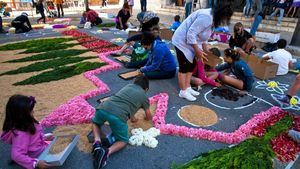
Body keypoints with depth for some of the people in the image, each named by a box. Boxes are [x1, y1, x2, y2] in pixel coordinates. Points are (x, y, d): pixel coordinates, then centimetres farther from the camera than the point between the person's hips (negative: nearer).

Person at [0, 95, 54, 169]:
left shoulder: (25, 124, -8)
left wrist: (44, 137, 6)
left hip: (41, 148, 8)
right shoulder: (21, 134, -35)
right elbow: (16, 155, -39)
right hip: (38, 157, -8)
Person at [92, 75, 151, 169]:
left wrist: (132, 117, 56)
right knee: (123, 141, 21)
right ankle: (107, 152, -9)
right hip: (118, 116, -4)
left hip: (104, 108, 4)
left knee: (95, 122, 37)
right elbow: (149, 117, 36)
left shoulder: (128, 86, 31)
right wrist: (146, 117, 59)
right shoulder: (144, 97, 21)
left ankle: (97, 142, 9)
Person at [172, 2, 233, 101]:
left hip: (190, 42, 10)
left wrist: (205, 50, 12)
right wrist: (197, 50, -24)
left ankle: (187, 88, 22)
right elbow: (191, 33, -29)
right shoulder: (206, 17, -27)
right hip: (182, 41, -10)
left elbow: (203, 36, 15)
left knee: (191, 65, 12)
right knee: (184, 67, -5)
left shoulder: (212, 18, 6)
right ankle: (183, 91, 6)